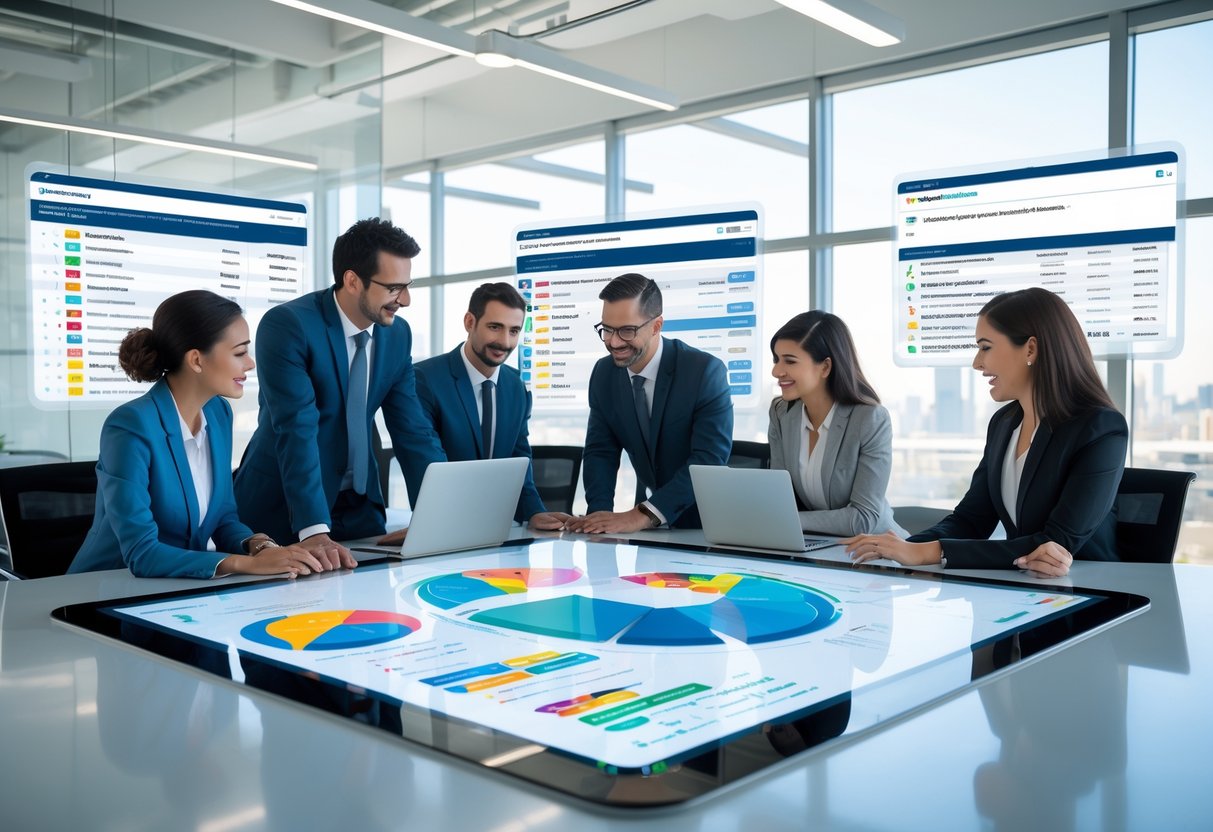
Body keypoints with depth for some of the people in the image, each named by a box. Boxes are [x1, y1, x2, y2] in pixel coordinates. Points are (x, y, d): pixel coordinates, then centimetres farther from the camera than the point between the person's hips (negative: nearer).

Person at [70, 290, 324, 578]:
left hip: (186, 586, 6)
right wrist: (247, 563, -30)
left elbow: (223, 517, 7)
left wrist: (259, 545, -13)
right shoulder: (131, 427, -19)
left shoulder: (218, 413, 2)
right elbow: (140, 553, -23)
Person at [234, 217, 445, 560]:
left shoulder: (398, 334, -1)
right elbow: (296, 429, -29)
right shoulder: (287, 325, -20)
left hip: (359, 504, 6)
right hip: (282, 507, -5)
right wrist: (313, 530, -38)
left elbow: (412, 429, -1)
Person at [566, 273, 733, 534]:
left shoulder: (705, 371, -16)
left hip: (706, 521, -3)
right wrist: (600, 512, -17)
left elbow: (709, 459, -23)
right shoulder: (603, 373, -1)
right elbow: (600, 451, 1)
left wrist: (643, 515, -32)